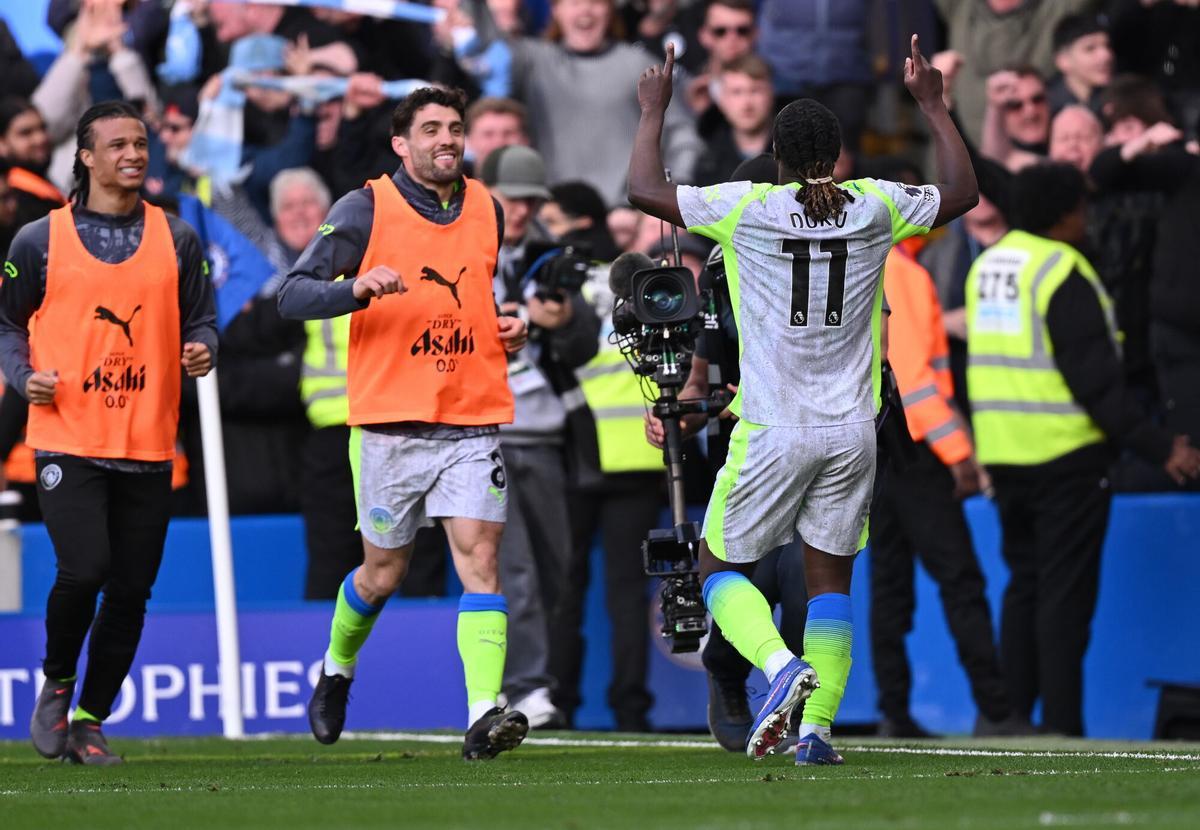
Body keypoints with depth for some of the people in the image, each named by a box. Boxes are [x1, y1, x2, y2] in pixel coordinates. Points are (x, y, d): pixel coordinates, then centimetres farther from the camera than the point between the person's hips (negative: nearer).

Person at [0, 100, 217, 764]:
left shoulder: (177, 240, 8)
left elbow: (199, 321, 13)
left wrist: (200, 351, -9)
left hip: (148, 446, 3)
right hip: (67, 438, -3)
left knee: (130, 592, 2)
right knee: (83, 571, -18)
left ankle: (89, 722, 17)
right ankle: (56, 686, 10)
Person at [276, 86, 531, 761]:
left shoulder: (487, 210, 11)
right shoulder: (367, 208, -3)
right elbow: (294, 295, -8)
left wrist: (509, 329, 8)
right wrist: (358, 288, -26)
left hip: (474, 420, 2)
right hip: (391, 420, -2)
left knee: (480, 559, -13)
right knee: (384, 573, 9)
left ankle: (484, 715, -21)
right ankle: (338, 668, 39)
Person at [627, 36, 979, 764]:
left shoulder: (749, 210, -10)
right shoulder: (875, 209, -1)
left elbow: (645, 191, -6)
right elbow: (964, 191, 16)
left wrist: (653, 113, 8)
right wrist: (934, 106, 25)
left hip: (773, 431, -3)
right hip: (852, 431, 3)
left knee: (722, 566, 9)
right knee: (831, 578, 12)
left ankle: (782, 666, -16)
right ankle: (818, 725, 3)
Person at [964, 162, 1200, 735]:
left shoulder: (986, 265, 10)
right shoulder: (1064, 274, -15)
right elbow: (1096, 379, -18)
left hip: (1003, 454, 7)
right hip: (1066, 453, -7)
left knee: (1023, 585, 15)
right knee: (1065, 593, -3)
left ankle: (1011, 715, 14)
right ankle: (1060, 726, -4)